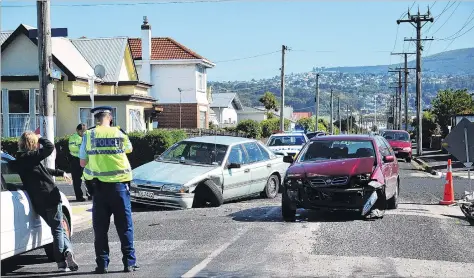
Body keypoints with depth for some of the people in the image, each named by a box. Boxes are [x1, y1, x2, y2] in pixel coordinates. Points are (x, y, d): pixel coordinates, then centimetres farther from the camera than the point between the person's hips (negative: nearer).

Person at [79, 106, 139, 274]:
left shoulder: (89, 135, -3)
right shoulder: (119, 134, -2)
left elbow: (82, 163, 1)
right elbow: (128, 149, 19)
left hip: (98, 186, 0)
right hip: (119, 184, 0)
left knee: (100, 227, 8)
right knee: (125, 226, 7)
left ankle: (102, 264, 8)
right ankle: (129, 262, 7)